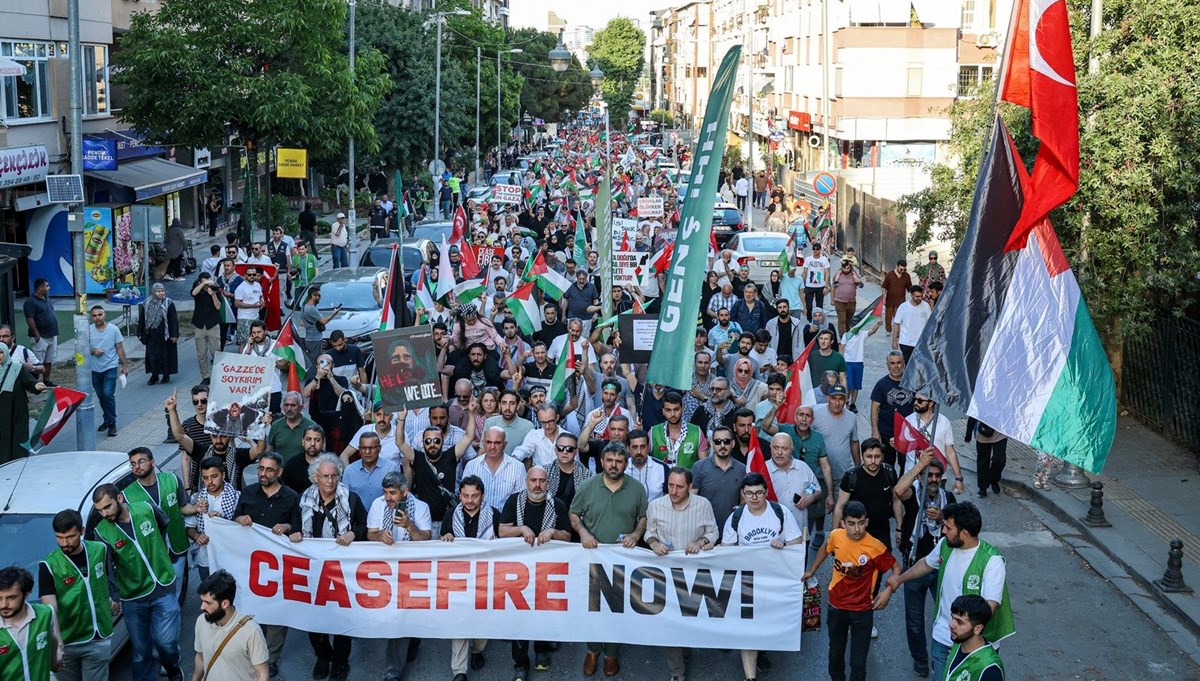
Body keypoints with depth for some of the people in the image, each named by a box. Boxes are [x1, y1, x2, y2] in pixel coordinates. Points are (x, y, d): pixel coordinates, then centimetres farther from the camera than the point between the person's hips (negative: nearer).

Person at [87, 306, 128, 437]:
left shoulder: (113, 329, -5)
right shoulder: (89, 330, -1)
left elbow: (120, 349, 1)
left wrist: (124, 366, 2)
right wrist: (93, 351, -16)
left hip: (110, 368, -3)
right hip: (94, 369, 3)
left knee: (108, 394, -14)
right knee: (101, 396, 13)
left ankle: (112, 424, -6)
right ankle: (107, 420, 31)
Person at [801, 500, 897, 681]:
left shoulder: (875, 547, -23)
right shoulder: (836, 536, -13)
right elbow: (825, 549, 12)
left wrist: (888, 591, -23)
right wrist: (811, 571, 18)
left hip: (862, 611, -3)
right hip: (836, 606, 3)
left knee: (858, 663, 0)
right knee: (835, 655, 21)